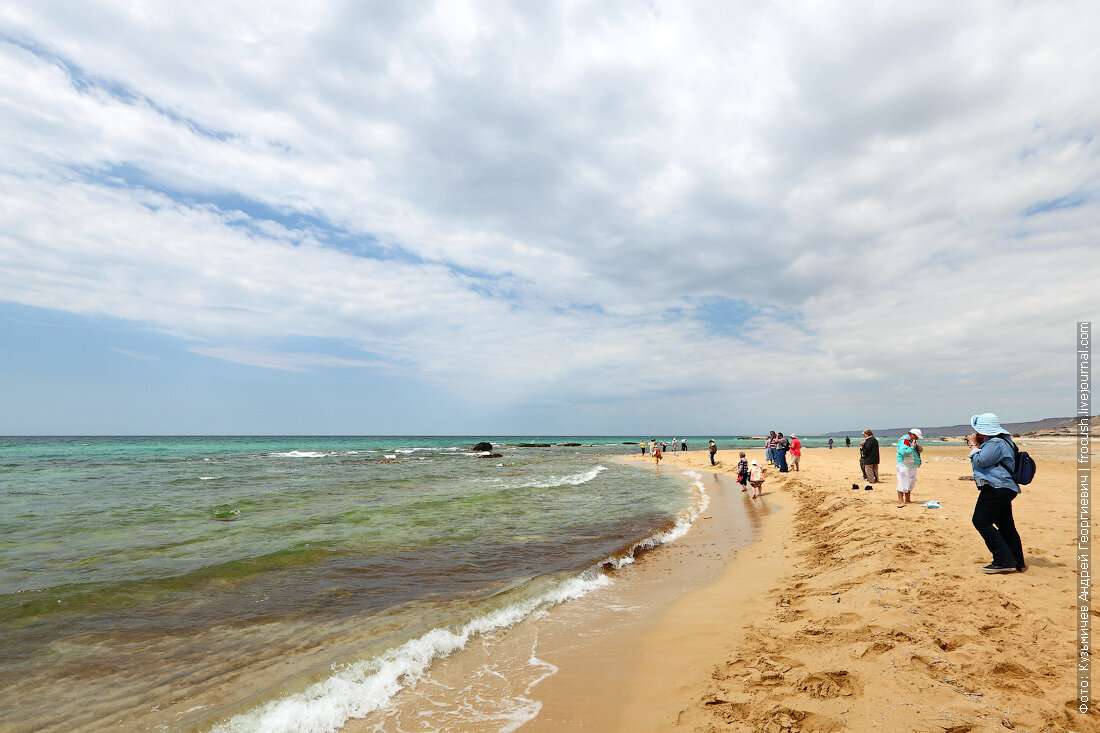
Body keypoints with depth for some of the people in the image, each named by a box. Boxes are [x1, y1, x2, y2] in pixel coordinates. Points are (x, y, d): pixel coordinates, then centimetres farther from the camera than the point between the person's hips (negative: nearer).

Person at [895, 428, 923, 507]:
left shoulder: (912, 441, 14)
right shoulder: (904, 441, -16)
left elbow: (920, 450, 24)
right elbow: (903, 452, -28)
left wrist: (919, 449, 2)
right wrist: (912, 447, -23)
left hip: (912, 467, 10)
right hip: (904, 466, -10)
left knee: (911, 483, 14)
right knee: (903, 483, -9)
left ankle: (907, 500, 24)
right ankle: (900, 501, -7)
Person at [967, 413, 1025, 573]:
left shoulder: (996, 443, -15)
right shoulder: (997, 441, 19)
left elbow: (980, 461, -19)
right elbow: (985, 460, 28)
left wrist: (974, 445, -5)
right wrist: (977, 444, 18)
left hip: (996, 489, -11)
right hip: (1003, 489, 11)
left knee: (981, 521, -12)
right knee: (1006, 526, 14)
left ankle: (1004, 561, -12)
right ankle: (1017, 563, 20)